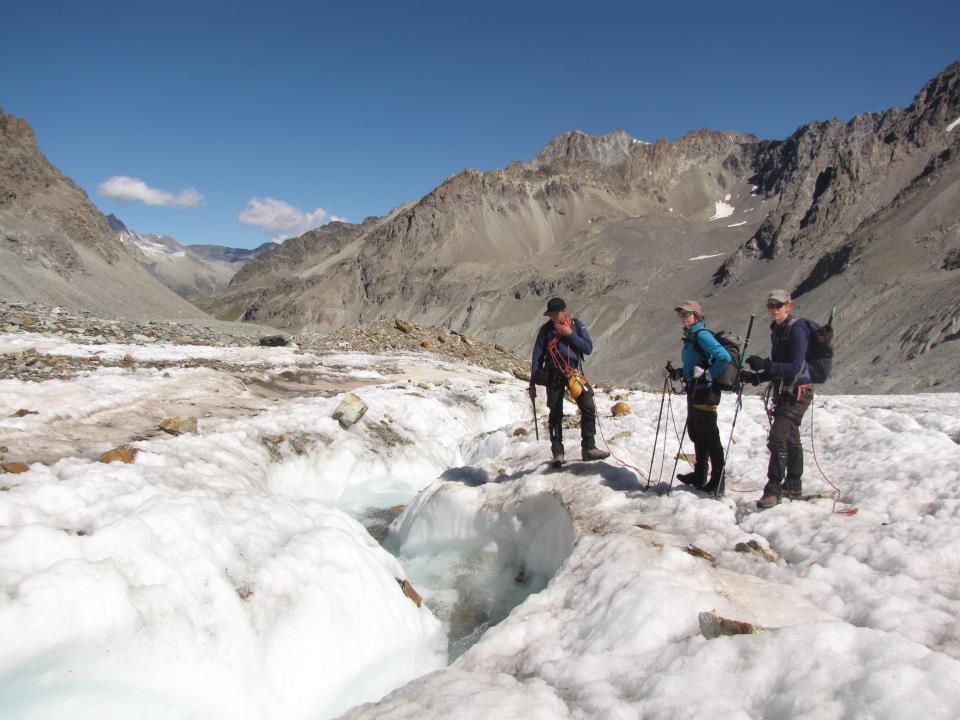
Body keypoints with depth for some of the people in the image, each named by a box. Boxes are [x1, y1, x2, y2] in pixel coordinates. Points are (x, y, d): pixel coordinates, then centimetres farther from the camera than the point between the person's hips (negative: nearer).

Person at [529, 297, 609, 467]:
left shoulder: (577, 325, 4)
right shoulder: (546, 329, 3)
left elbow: (588, 349, -3)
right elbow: (537, 356, 5)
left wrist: (570, 334, -13)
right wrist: (533, 383, 1)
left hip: (575, 372, 1)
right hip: (554, 375, 0)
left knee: (588, 408, -9)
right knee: (555, 414, -2)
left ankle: (588, 448, 0)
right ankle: (557, 452, 5)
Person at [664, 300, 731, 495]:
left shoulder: (702, 335, -15)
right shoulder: (690, 337, 14)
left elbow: (724, 357, -25)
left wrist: (707, 375, -20)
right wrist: (677, 373, 10)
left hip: (705, 393, -10)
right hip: (694, 391, 10)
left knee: (709, 437, -3)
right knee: (696, 434, 18)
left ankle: (717, 482, 5)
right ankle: (699, 476, 30)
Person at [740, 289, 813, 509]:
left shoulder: (796, 330, -15)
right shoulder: (776, 331, 13)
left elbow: (795, 367, -24)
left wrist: (766, 365, -34)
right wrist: (755, 377, 6)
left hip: (797, 393, -10)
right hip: (784, 392, 10)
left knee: (777, 437, -16)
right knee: (791, 439, 17)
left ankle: (773, 490, -13)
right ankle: (794, 488, 28)